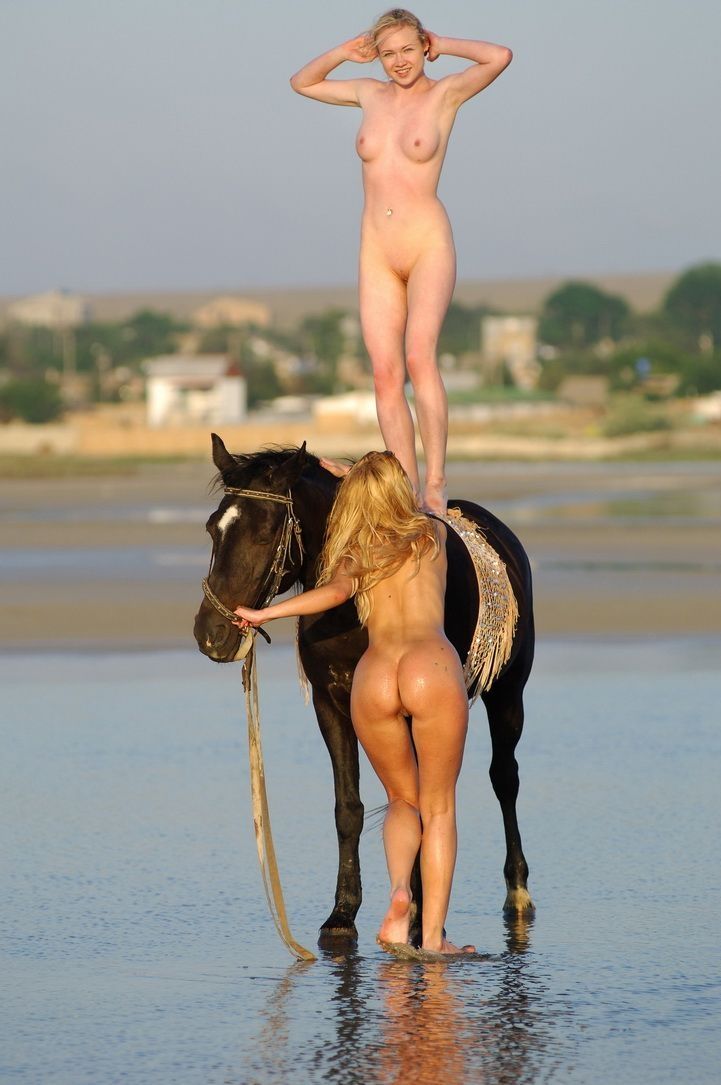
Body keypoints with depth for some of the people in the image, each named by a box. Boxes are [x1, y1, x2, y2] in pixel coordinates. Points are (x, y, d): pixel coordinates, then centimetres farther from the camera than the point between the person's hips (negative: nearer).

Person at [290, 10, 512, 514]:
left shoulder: (446, 94, 0)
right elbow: (302, 83, 27)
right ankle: (409, 493, -1)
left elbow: (500, 56, -16)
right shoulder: (370, 94, 13)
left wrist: (440, 45, -2)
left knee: (419, 356, -22)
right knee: (385, 374, -3)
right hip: (377, 251, 5)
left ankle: (436, 481, -20)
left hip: (428, 244, -5)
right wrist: (345, 52, 11)